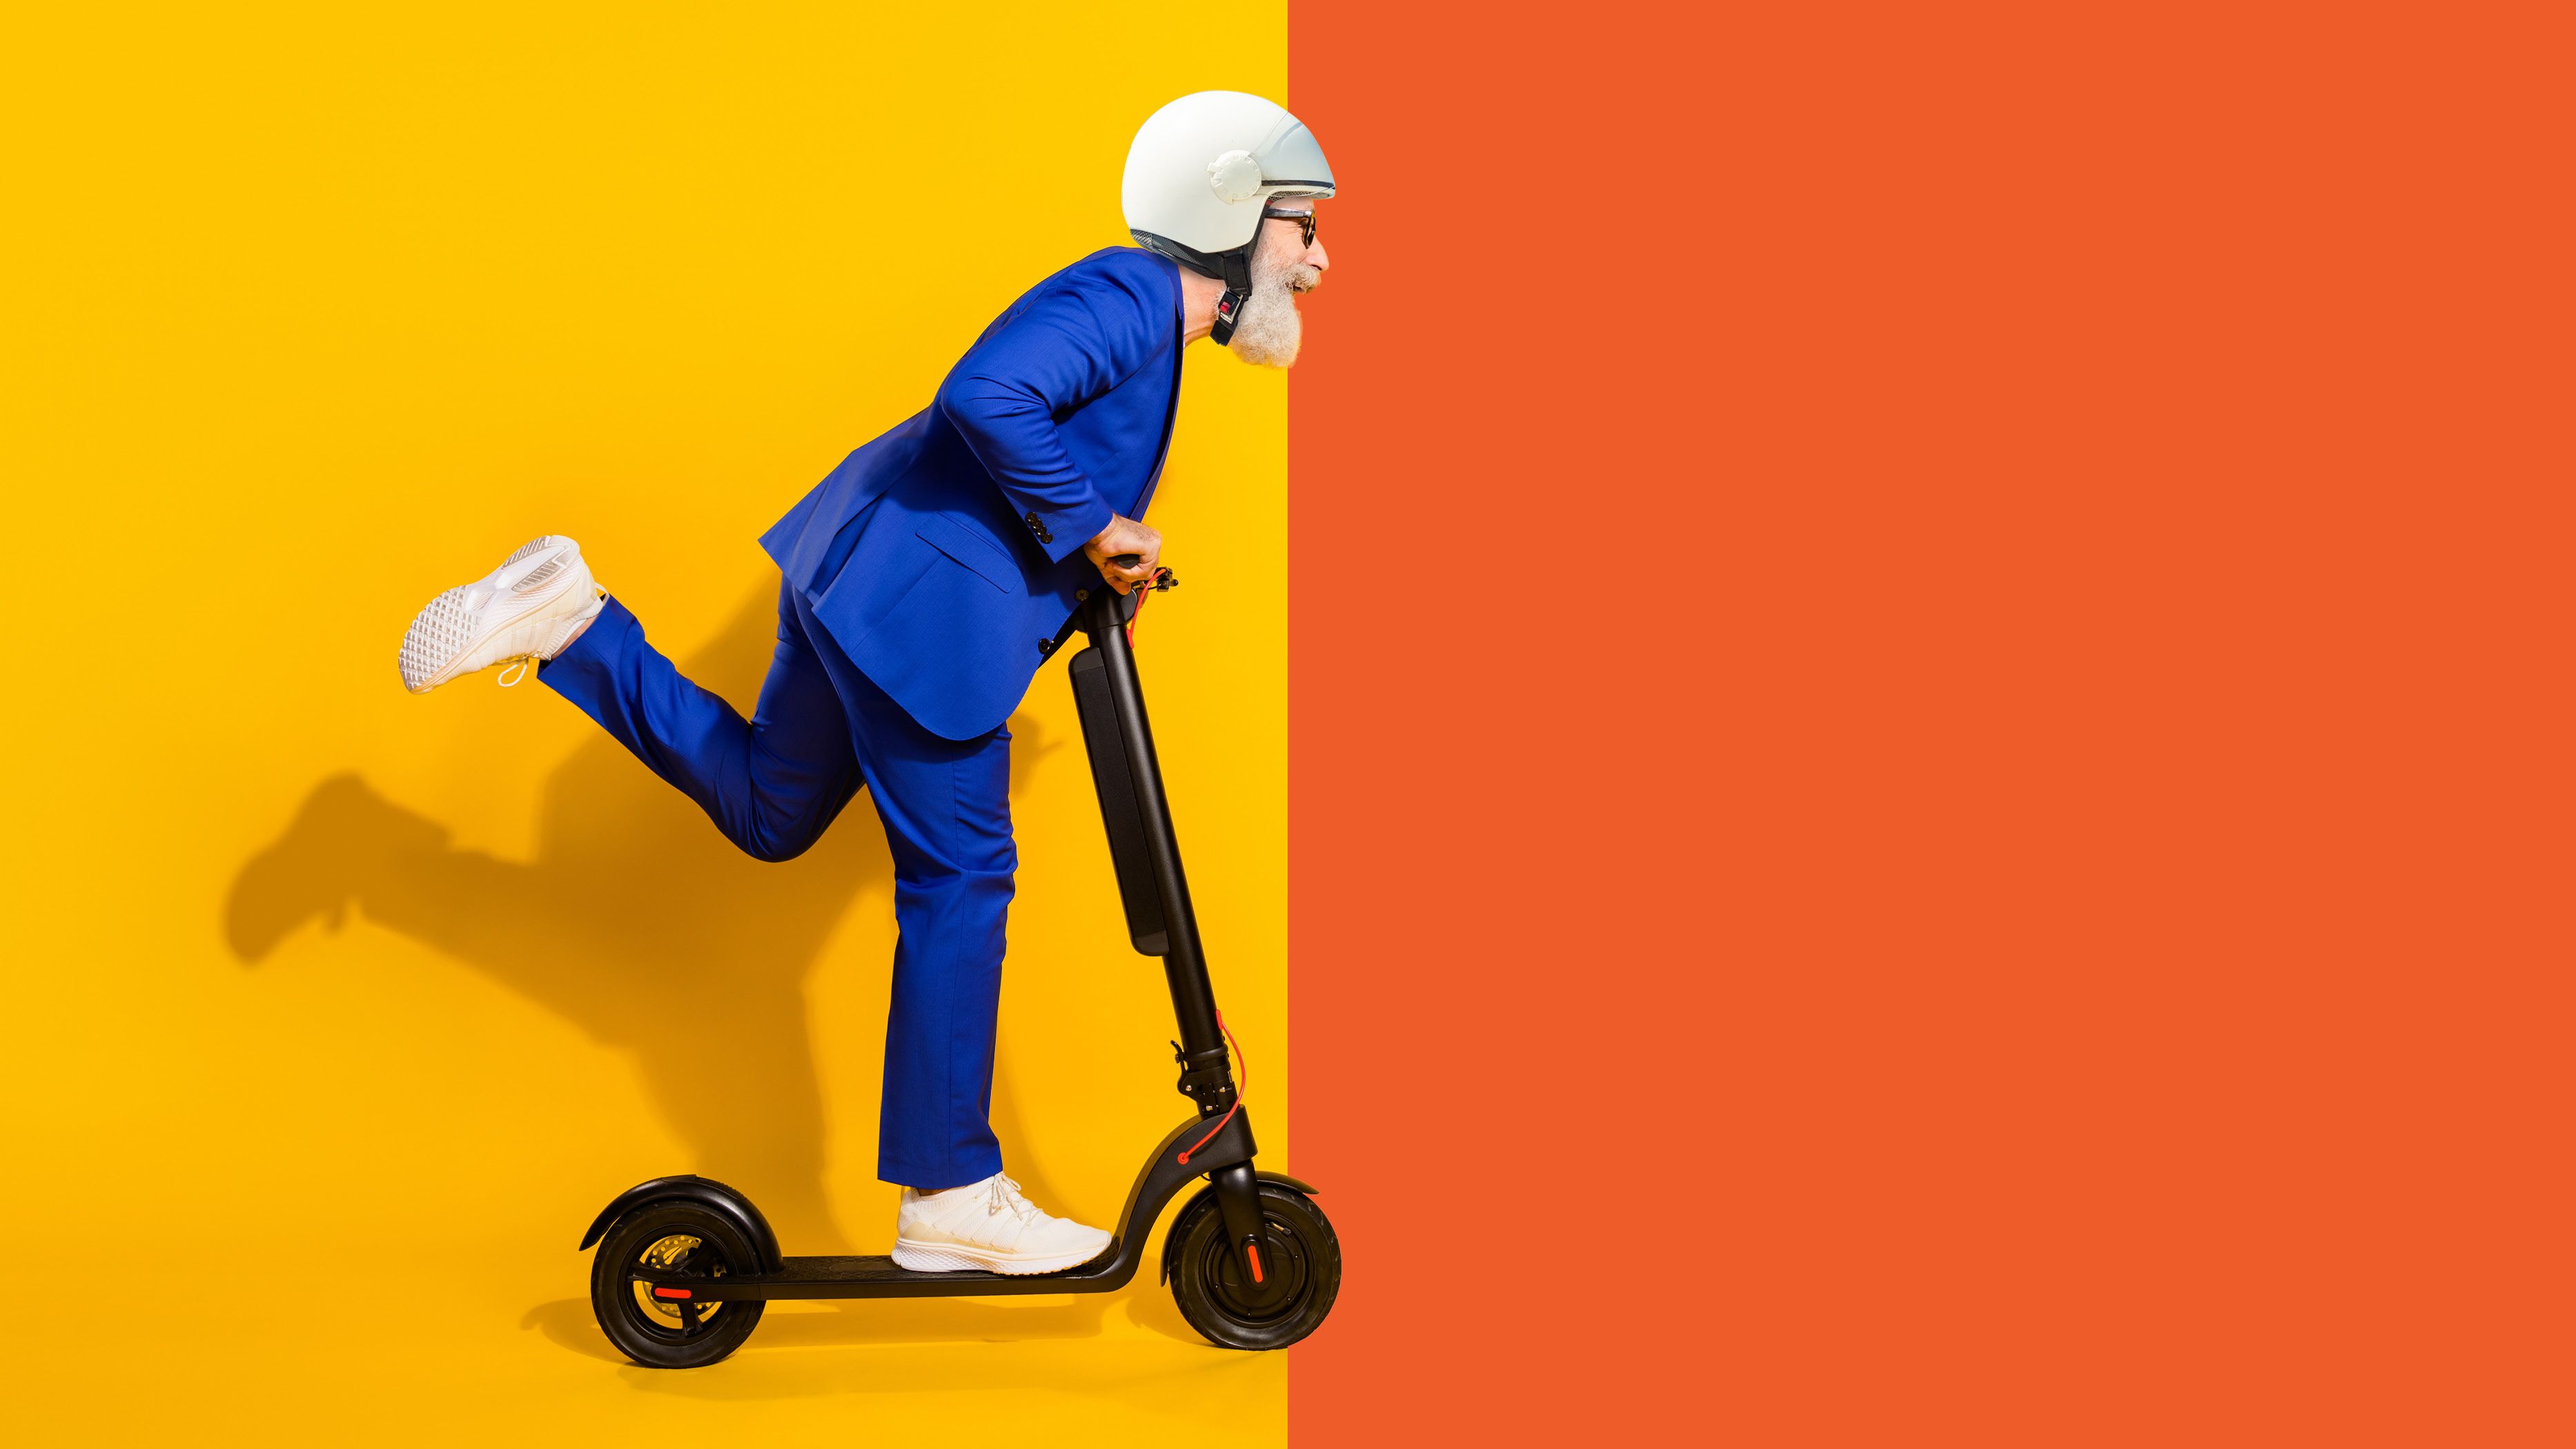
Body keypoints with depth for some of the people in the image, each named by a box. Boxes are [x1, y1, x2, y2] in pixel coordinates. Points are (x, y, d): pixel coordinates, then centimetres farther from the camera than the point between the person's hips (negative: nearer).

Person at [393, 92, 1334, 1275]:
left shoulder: (1140, 319, 17)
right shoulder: (1126, 298, -16)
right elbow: (987, 397, -32)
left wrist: (1102, 569, 13)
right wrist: (1092, 528, -21)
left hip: (870, 576, 10)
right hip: (921, 606, -10)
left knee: (765, 810, 22)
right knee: (959, 882, -3)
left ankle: (566, 623, 17)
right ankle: (950, 1199, 5)